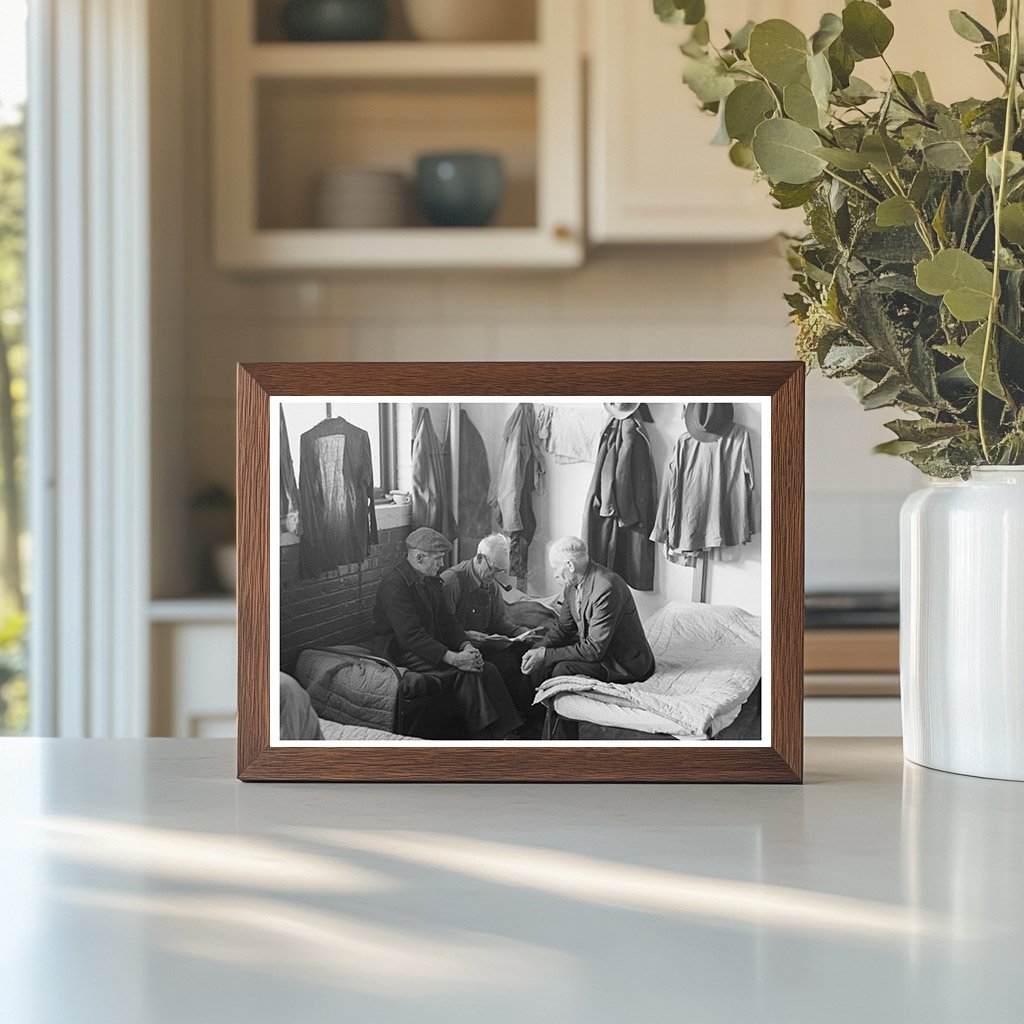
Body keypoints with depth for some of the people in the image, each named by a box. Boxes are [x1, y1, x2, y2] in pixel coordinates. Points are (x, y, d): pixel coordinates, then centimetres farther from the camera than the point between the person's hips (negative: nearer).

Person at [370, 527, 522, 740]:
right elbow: (411, 634, -25)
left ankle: (505, 733, -13)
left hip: (435, 647, 9)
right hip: (403, 653, -9)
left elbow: (447, 619, 12)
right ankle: (481, 738, -19)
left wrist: (466, 647, -10)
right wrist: (453, 658, -30)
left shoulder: (432, 582, 13)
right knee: (467, 673, -25)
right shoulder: (394, 584, -18)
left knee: (487, 669, -11)